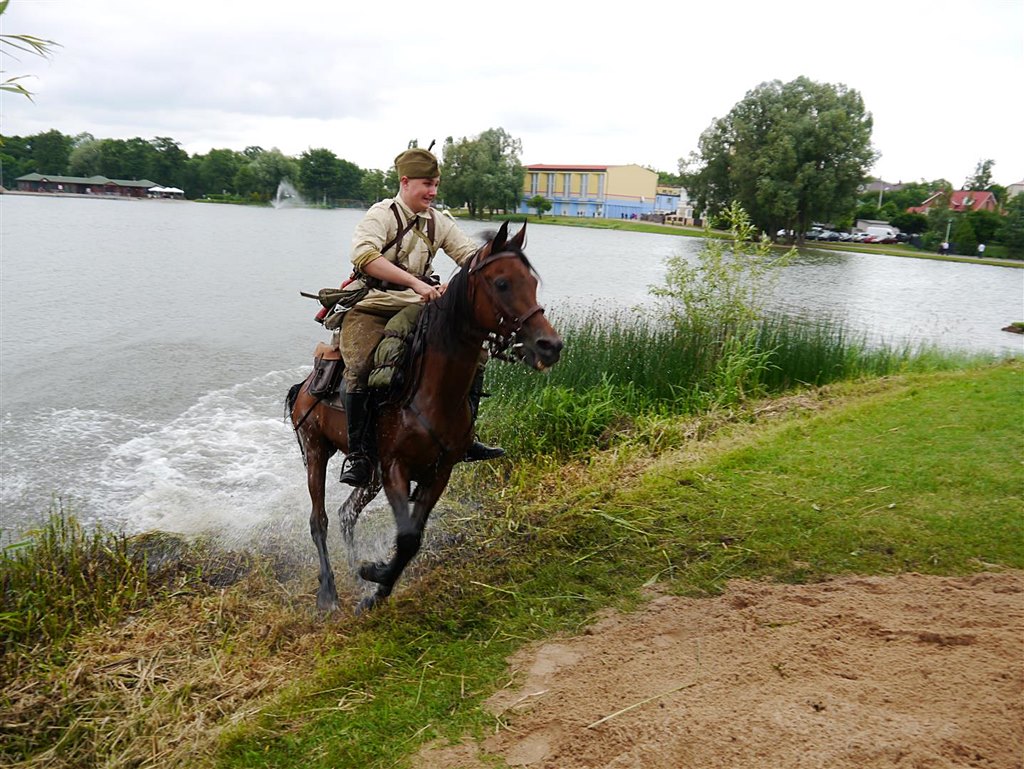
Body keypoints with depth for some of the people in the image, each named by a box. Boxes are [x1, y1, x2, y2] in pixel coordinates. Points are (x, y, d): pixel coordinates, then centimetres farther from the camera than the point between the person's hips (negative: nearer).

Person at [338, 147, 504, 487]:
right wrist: (415, 282, -35)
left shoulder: (438, 223, 10)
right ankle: (359, 454, -14)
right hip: (370, 308, -6)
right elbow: (363, 254, -28)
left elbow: (470, 254, 8)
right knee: (360, 370, -30)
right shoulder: (382, 214, -9)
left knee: (474, 352, -2)